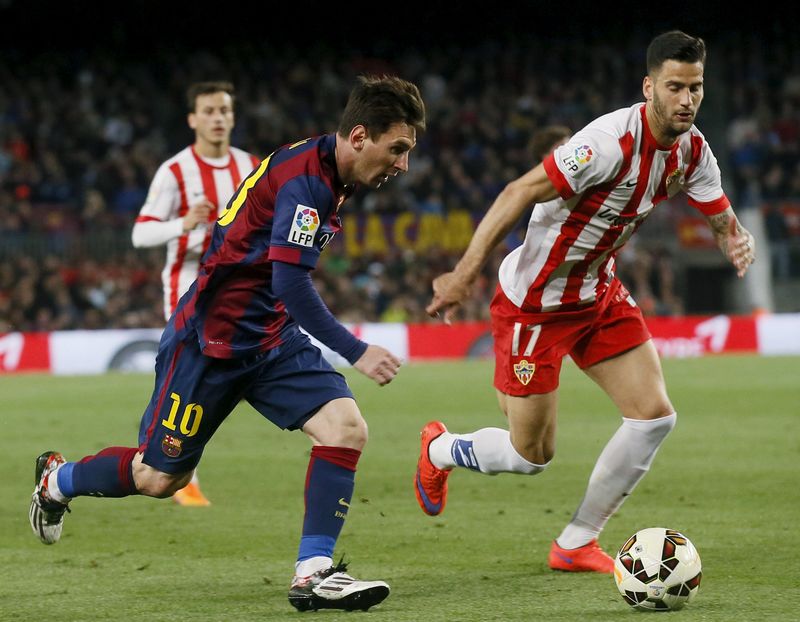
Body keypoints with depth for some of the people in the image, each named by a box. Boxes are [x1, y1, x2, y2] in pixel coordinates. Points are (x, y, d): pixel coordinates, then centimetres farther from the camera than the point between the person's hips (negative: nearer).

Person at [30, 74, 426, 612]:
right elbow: (290, 284, -30)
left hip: (272, 336, 8)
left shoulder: (330, 178, 6)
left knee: (347, 428, -14)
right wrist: (356, 352, -28)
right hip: (212, 339, -8)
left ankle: (313, 573, -11)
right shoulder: (303, 177, -24)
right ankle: (57, 480, 35)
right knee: (159, 478, 6)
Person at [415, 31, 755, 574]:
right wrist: (466, 272, -33)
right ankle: (439, 451, 34)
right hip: (534, 301, -8)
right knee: (532, 456, 1)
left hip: (601, 293, 8)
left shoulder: (692, 151, -4)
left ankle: (577, 544, 11)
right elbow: (521, 193, -29)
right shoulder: (613, 141, -29)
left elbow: (724, 221, 6)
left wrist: (740, 243, -20)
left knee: (655, 416, -4)